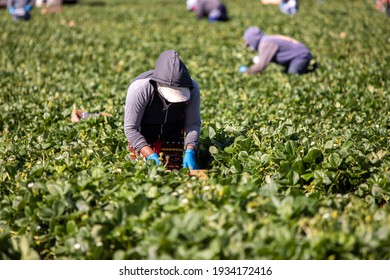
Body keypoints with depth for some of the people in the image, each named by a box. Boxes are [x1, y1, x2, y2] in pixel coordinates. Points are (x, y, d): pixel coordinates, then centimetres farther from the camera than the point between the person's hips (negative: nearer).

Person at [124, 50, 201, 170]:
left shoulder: (192, 89, -28)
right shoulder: (139, 89, -37)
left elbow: (193, 124, -16)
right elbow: (131, 128, -30)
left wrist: (190, 152, -31)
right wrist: (151, 156, -39)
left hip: (172, 136, 2)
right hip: (142, 135, -2)